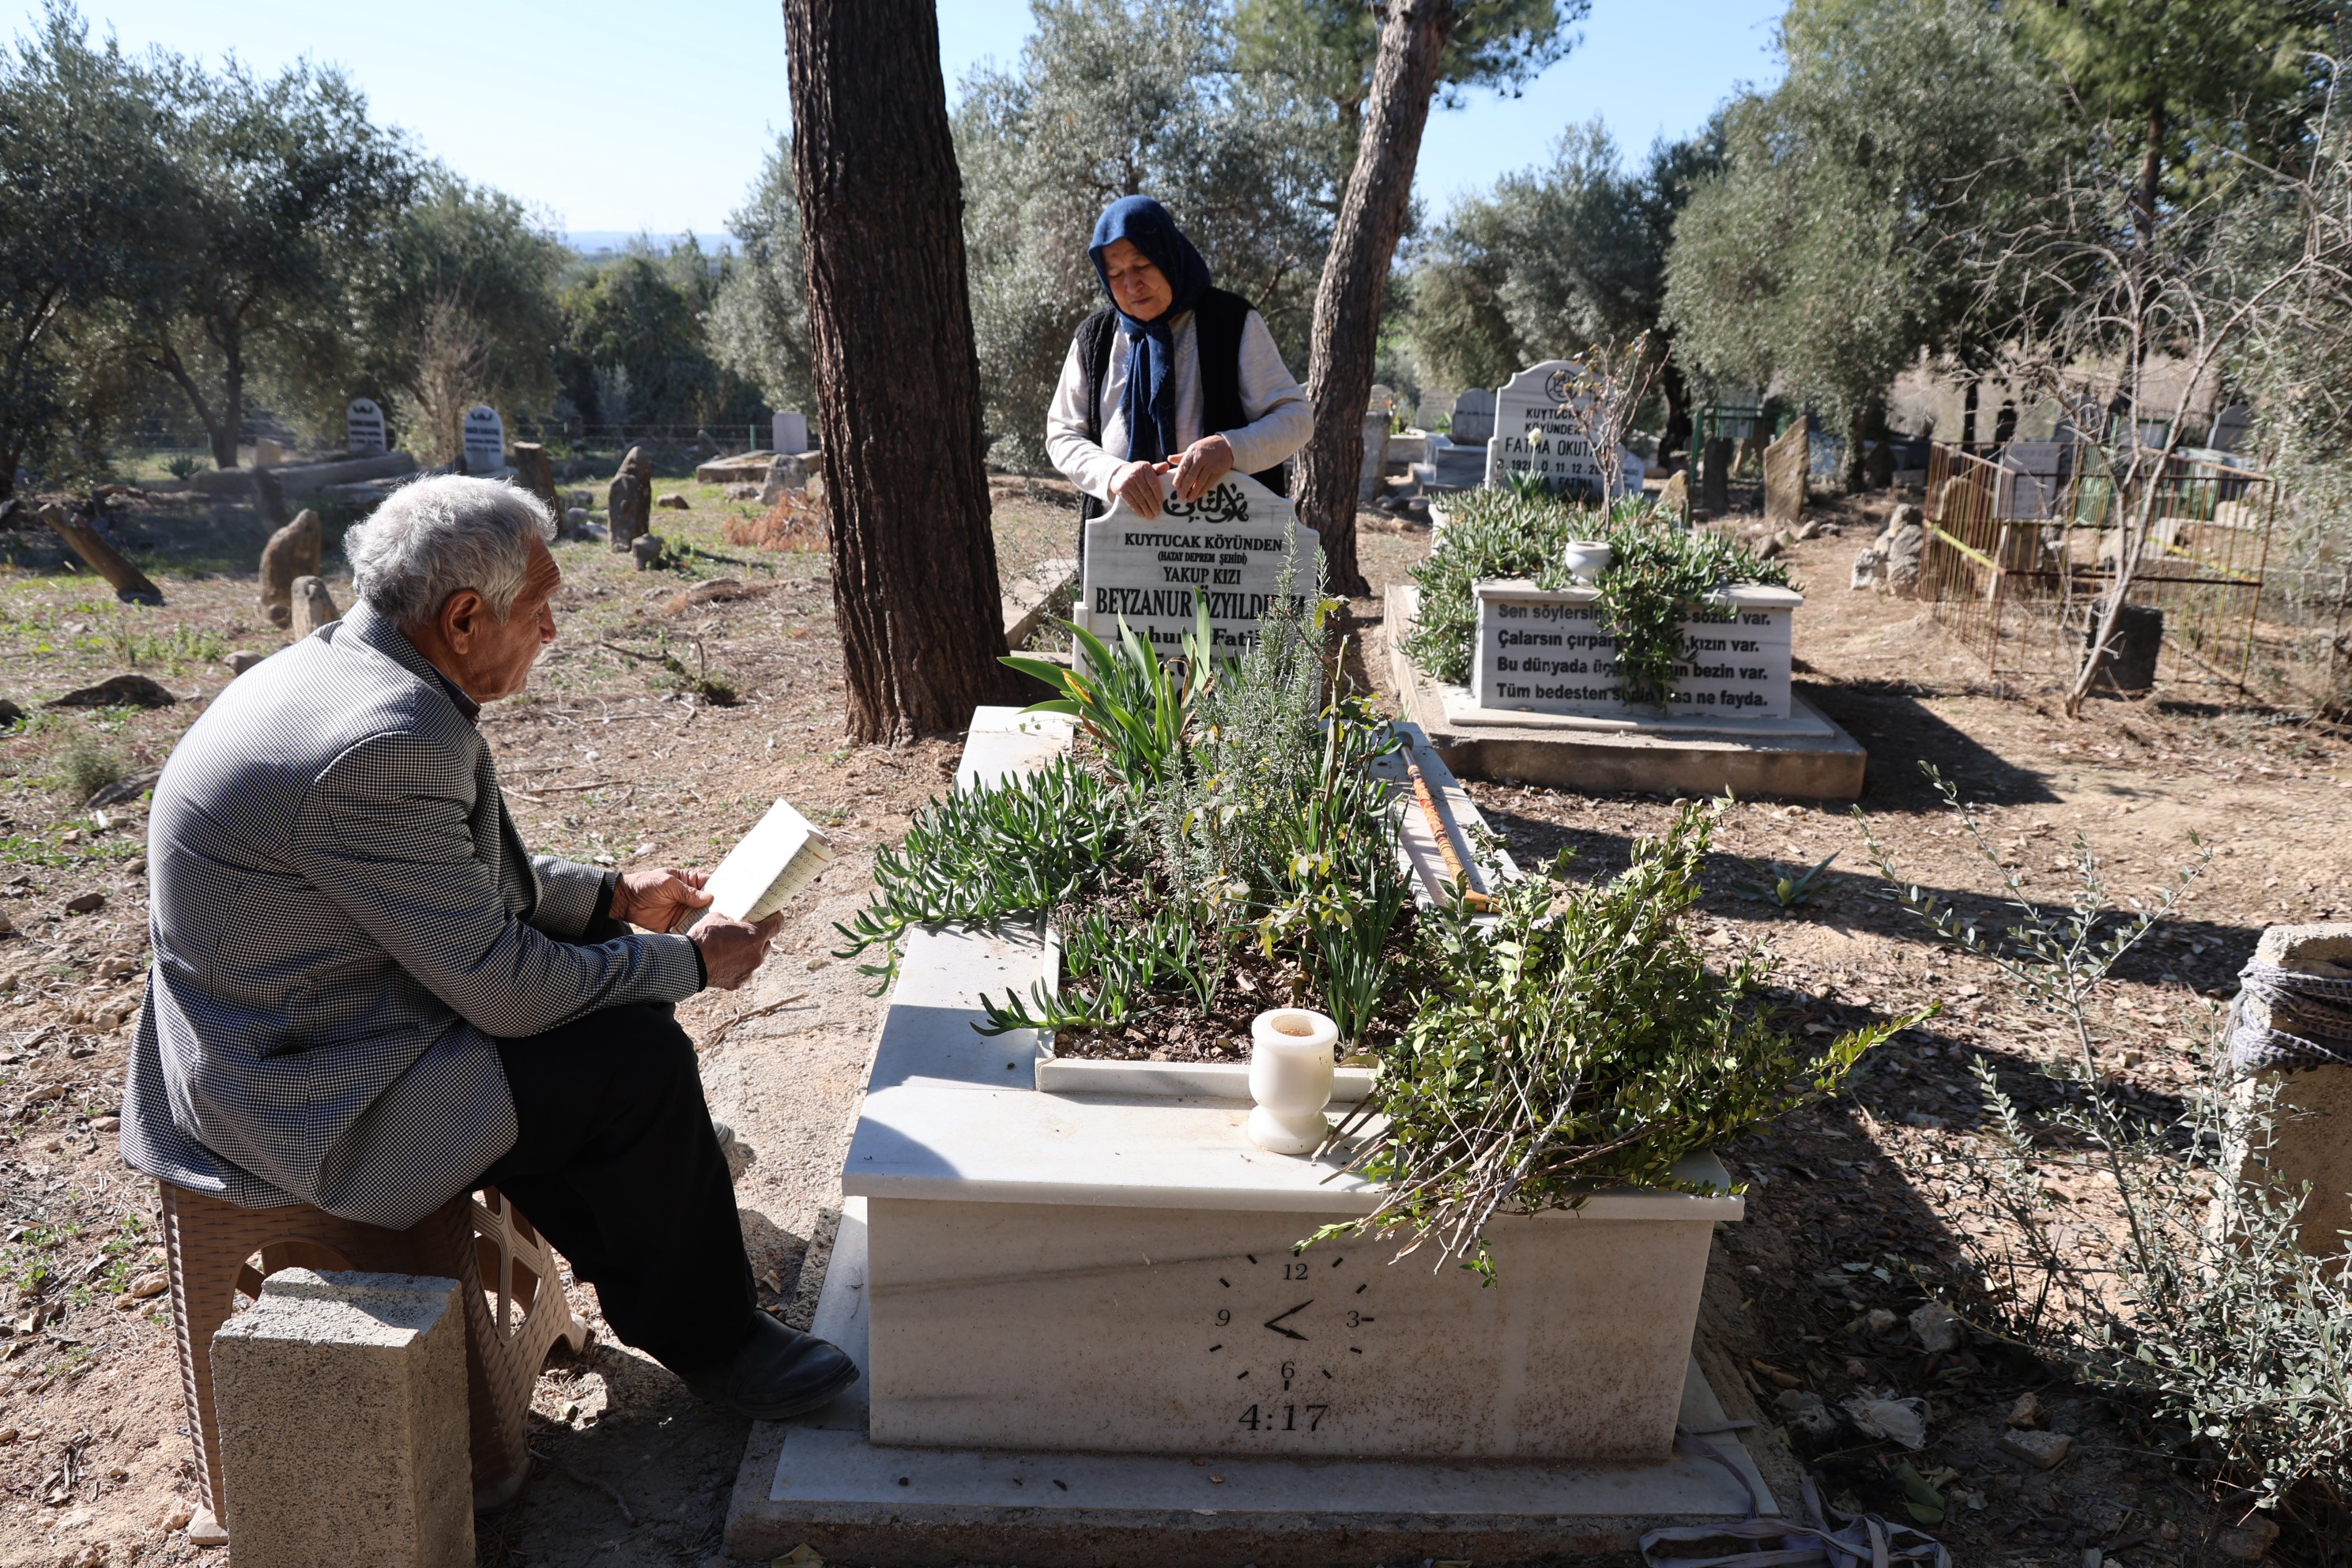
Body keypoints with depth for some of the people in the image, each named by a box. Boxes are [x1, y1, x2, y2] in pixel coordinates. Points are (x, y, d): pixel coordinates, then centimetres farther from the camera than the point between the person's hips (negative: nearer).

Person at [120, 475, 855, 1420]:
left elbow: (457, 874, 17)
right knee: (639, 1059, -17)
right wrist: (691, 963, -12)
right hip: (305, 1097, -11)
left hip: (292, 1025, 11)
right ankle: (705, 1339, 5)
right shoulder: (385, 742, -29)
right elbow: (500, 986, -24)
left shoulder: (344, 670, 3)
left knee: (598, 949, 14)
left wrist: (612, 897, 11)